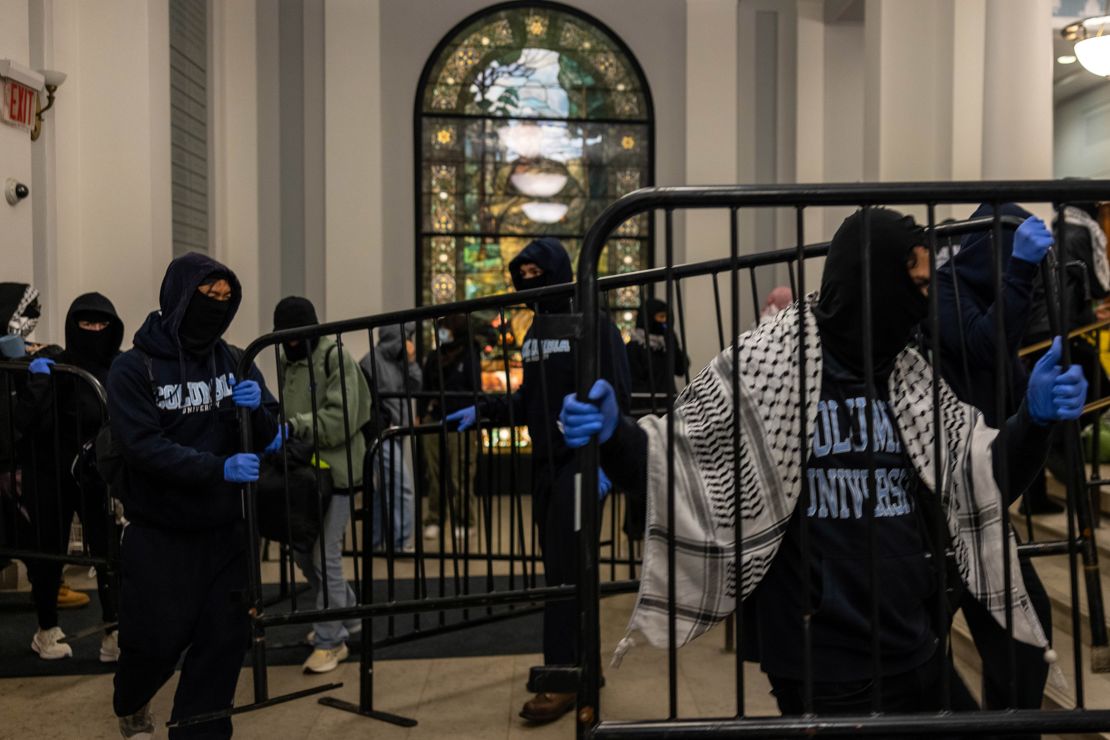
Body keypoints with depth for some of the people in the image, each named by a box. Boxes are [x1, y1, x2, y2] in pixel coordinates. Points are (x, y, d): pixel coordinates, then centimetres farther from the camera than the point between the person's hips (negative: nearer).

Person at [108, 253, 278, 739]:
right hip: (158, 534, -3)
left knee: (223, 641, 2)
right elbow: (143, 446, -18)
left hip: (223, 530, 3)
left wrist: (258, 408, -18)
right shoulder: (133, 368, -8)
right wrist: (219, 467, -30)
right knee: (158, 640, 4)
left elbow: (269, 436, 5)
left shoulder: (234, 362, 4)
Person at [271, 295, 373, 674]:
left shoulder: (336, 358, -11)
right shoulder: (286, 359, 12)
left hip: (335, 470, -8)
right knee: (301, 550, 15)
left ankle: (331, 640, 13)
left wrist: (293, 427, -27)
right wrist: (277, 429, 0)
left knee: (325, 556, -3)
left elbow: (341, 419, -19)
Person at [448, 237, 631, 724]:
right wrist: (481, 412, 5)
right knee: (559, 568, 12)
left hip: (580, 461, -8)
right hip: (545, 463, 8)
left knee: (564, 570, -8)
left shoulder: (594, 326, -9)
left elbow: (616, 399, -14)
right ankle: (580, 665, 24)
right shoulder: (534, 332, 14)